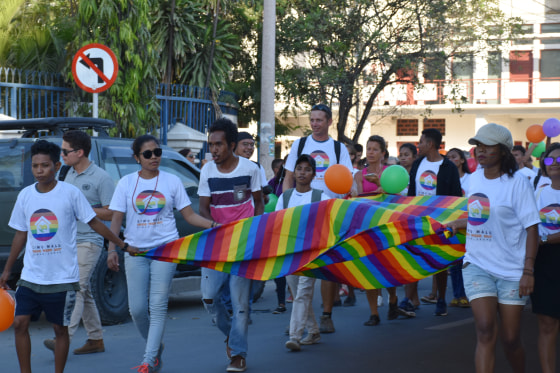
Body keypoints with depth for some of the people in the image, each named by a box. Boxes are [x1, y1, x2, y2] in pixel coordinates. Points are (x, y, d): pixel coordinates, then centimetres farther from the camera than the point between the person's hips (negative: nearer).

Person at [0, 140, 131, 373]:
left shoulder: (71, 193, -7)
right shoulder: (25, 195, 4)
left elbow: (94, 223, 2)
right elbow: (20, 234, 14)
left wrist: (123, 245, 3)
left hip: (63, 278, -3)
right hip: (31, 277, 3)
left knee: (60, 328, 4)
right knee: (20, 323, -2)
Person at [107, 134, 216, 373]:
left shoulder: (172, 181, 4)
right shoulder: (126, 183, 5)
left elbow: (189, 215, 4)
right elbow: (116, 220, 3)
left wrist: (213, 224, -11)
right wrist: (112, 249, -10)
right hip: (135, 251, 1)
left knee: (158, 306, -9)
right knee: (137, 308, -1)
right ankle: (155, 346, 24)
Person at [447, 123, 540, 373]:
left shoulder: (517, 182, -10)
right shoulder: (475, 177, 7)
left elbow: (531, 228, -11)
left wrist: (528, 271, -16)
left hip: (511, 270, -3)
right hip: (477, 265, 4)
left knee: (510, 338, 3)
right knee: (486, 330, -12)